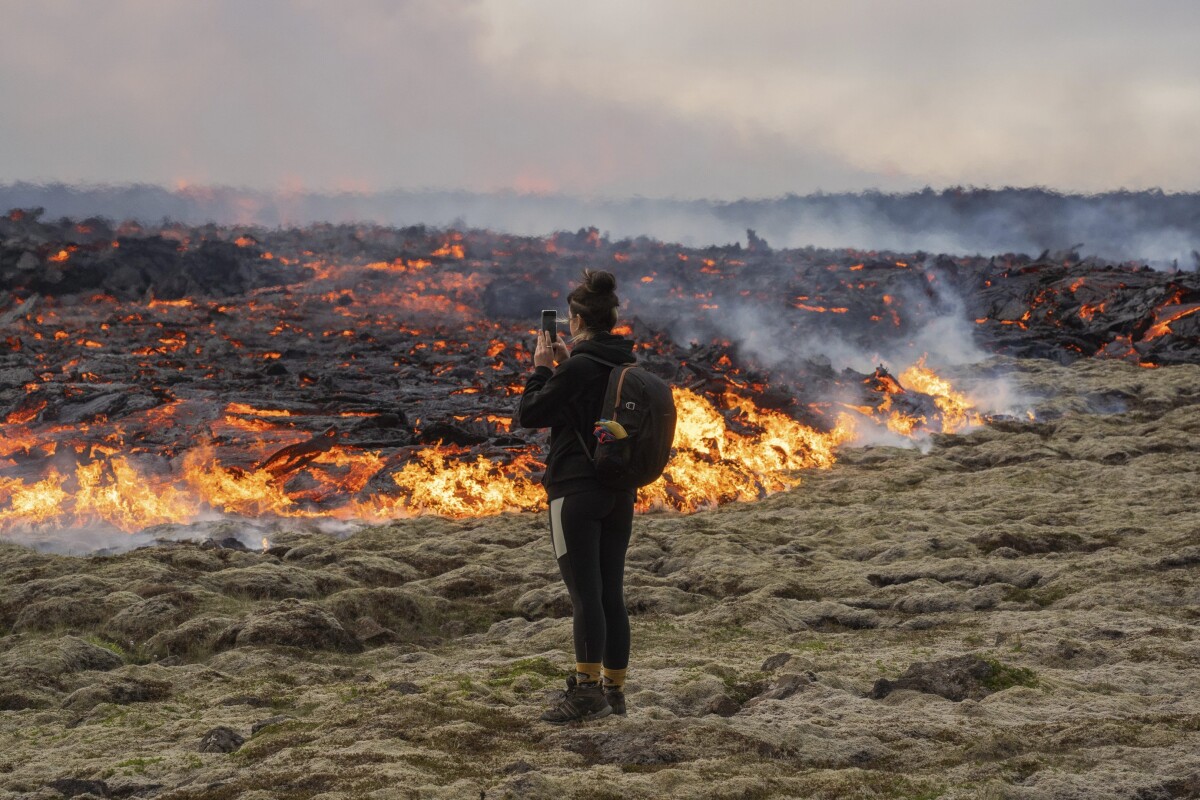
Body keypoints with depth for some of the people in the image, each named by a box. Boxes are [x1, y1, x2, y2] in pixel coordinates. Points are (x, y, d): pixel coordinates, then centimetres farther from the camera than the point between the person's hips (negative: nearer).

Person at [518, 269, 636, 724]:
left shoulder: (577, 367, -16)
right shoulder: (628, 363, 7)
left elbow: (530, 415, -8)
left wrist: (541, 367, 2)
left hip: (576, 490, -7)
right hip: (621, 491, 7)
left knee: (584, 592, -8)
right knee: (612, 592, 10)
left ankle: (587, 690, -11)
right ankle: (614, 689, 13)